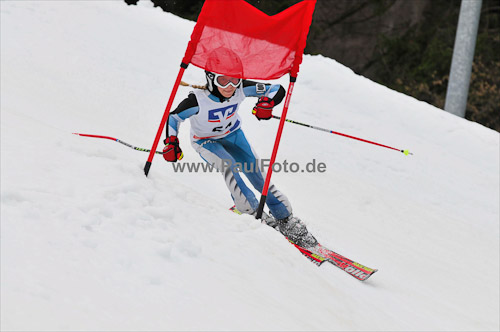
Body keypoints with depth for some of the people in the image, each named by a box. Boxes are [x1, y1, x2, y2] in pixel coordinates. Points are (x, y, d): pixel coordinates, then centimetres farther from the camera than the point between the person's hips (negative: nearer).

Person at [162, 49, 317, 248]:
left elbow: (277, 89, -21)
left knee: (254, 169, -10)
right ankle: (252, 212, -21)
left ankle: (286, 219, -4)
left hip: (232, 134, 3)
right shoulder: (198, 100, -34)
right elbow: (173, 117, -19)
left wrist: (266, 103, -40)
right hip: (206, 141, -3)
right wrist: (171, 143, -30)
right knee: (227, 164, -30)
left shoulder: (241, 89, -26)